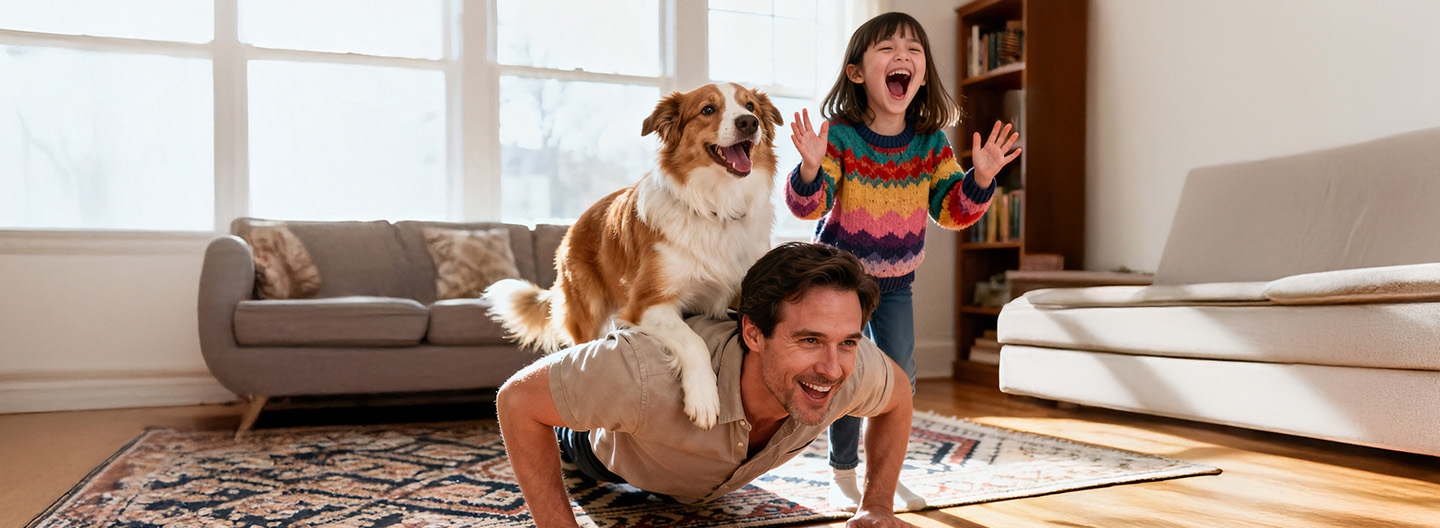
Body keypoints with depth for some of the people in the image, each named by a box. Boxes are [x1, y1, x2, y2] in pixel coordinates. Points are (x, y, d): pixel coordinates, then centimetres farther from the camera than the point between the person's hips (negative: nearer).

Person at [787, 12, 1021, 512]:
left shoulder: (932, 142, -8)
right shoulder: (840, 136, -19)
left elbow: (951, 212, -6)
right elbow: (809, 207, -23)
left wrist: (981, 177, -22)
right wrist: (810, 168, -43)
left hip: (896, 282, 4)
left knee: (901, 374, 8)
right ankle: (843, 475, 19)